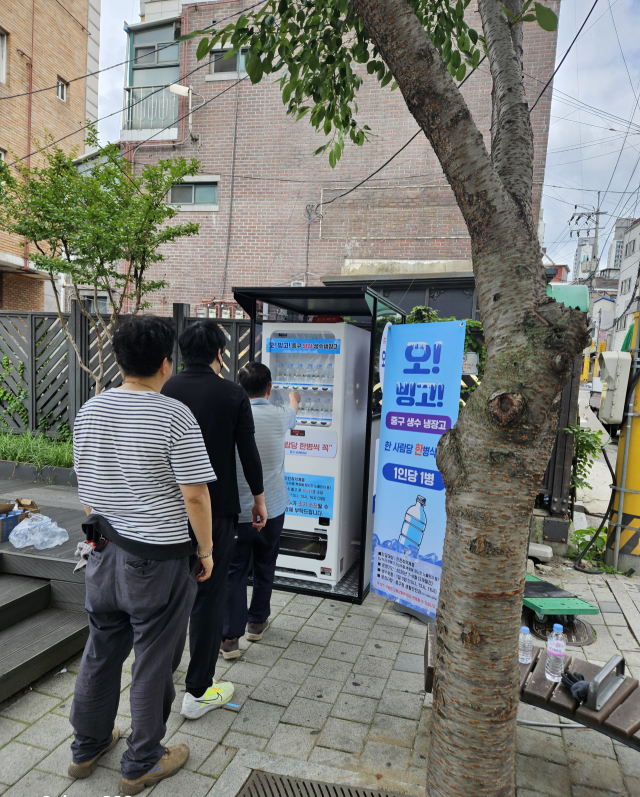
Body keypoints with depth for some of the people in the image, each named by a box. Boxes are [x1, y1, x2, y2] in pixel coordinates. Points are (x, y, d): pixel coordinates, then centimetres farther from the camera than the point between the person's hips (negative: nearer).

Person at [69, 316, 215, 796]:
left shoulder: (89, 411, 1)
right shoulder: (175, 416, -20)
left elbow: (85, 485, 10)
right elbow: (194, 494, -19)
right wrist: (206, 551, -6)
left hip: (105, 553, 7)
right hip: (159, 560, -6)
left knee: (101, 652, 23)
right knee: (153, 663, 12)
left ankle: (87, 746, 43)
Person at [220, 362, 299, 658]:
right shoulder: (279, 416, -6)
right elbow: (293, 411, 20)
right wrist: (293, 397, 43)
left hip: (237, 510, -1)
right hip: (272, 509, 2)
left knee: (234, 571, 8)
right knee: (264, 567, 19)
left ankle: (230, 637, 8)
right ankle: (257, 622, 35)